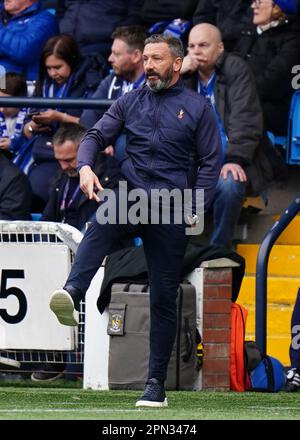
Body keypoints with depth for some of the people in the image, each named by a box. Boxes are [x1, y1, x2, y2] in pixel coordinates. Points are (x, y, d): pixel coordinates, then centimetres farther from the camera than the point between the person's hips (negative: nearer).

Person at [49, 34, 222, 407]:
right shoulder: (130, 102, 14)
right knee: (101, 225, -36)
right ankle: (71, 296, -60)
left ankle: (156, 383, 7)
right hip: (131, 194, 1)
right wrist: (85, 166, -14)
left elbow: (210, 164, 4)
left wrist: (196, 211, -8)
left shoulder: (198, 108, 6)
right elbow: (97, 136, 8)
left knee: (164, 297, 1)